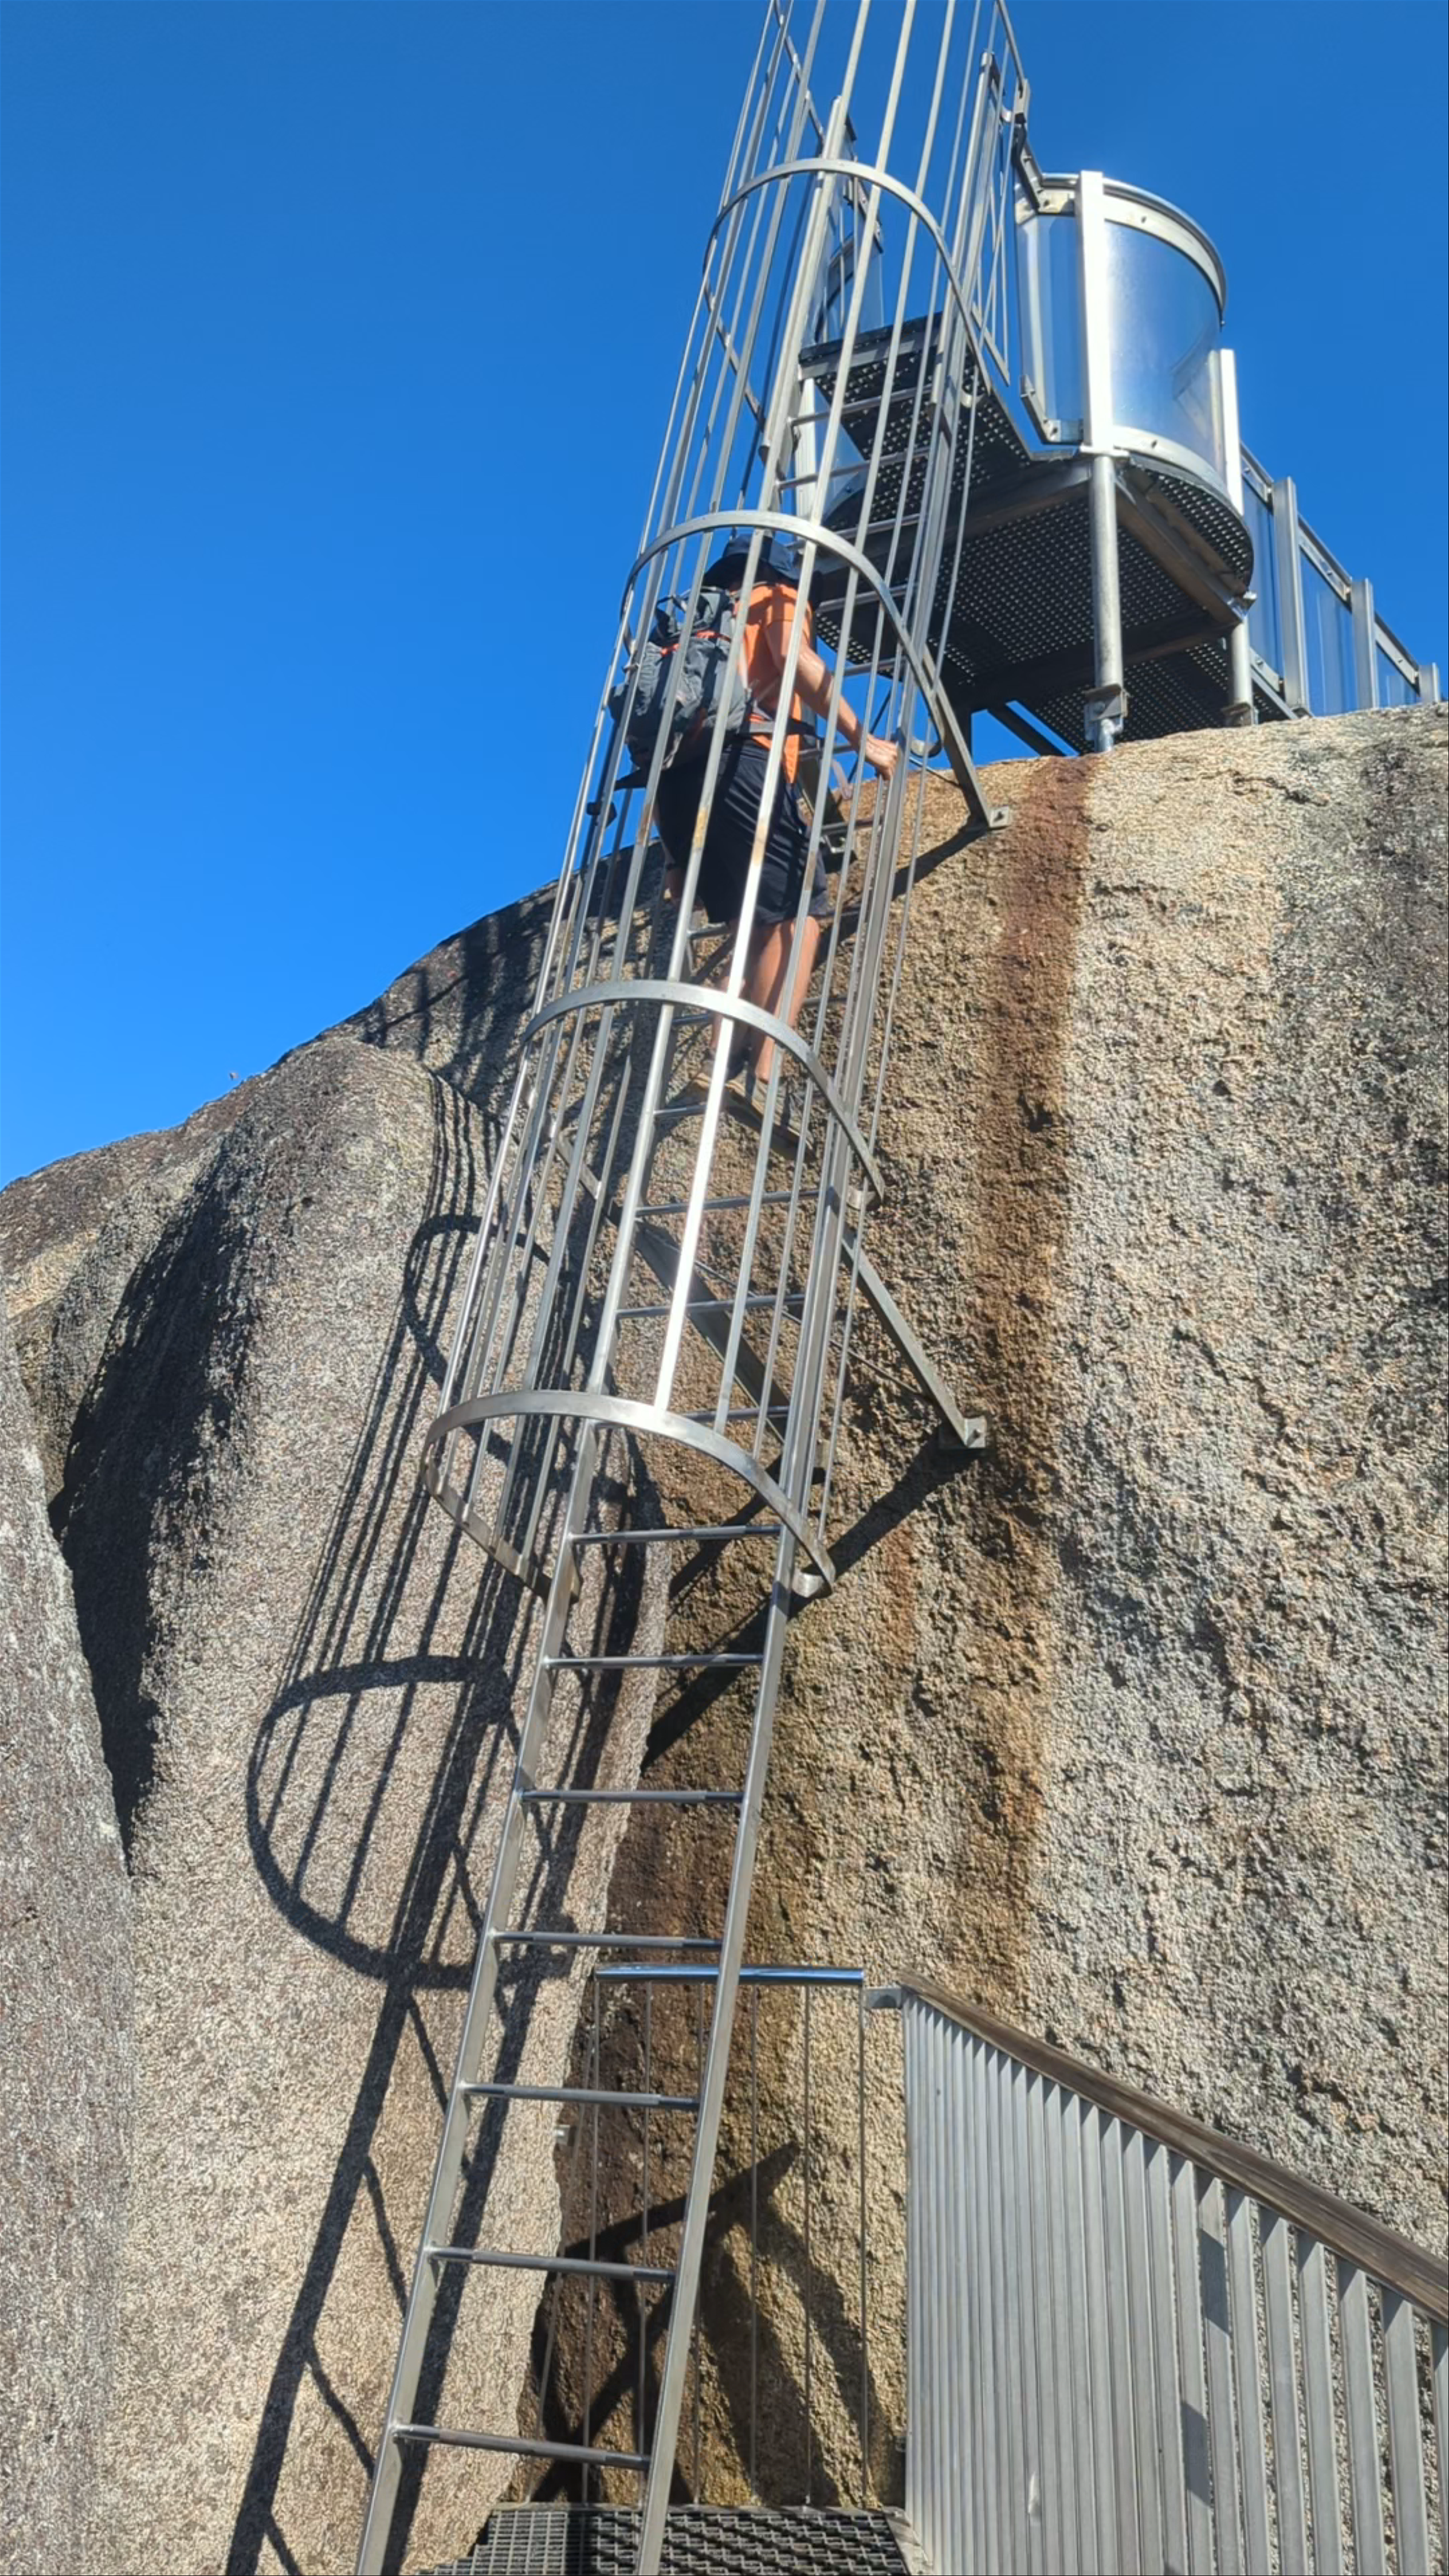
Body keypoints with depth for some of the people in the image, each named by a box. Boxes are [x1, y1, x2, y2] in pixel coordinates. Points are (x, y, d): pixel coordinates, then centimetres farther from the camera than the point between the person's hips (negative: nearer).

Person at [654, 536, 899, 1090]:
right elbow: (794, 657, -3)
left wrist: (677, 854, 27)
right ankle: (758, 1076, -26)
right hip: (738, 758, -7)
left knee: (756, 923, 8)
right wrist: (861, 738, -2)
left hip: (675, 771, 7)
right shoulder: (778, 597, 21)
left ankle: (732, 1063, -9)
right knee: (802, 910, -10)